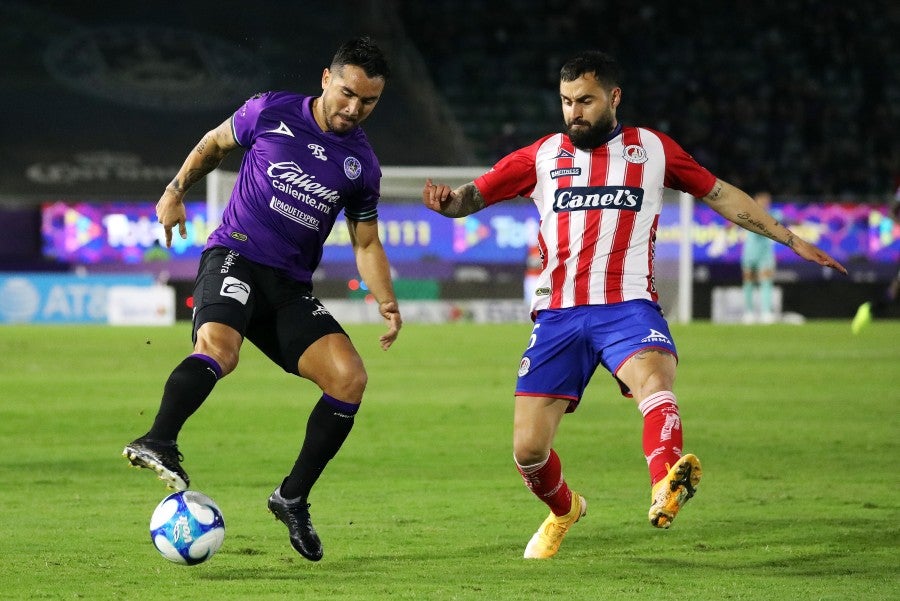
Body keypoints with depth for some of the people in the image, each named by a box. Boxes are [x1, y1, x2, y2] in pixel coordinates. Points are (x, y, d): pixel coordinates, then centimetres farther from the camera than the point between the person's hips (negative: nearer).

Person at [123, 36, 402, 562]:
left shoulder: (362, 165, 8)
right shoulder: (271, 112, 0)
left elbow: (366, 243, 16)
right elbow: (215, 143, 18)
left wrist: (386, 301, 1)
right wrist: (176, 191, 7)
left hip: (292, 287, 4)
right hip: (235, 257, -4)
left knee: (350, 379, -13)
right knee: (218, 348, -35)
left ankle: (293, 498, 0)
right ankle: (157, 444, -49)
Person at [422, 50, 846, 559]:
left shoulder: (653, 150, 12)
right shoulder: (542, 156, 12)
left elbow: (721, 195, 20)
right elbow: (474, 195, 11)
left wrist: (791, 240, 19)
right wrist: (447, 202, -14)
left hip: (628, 307, -2)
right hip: (559, 313, 2)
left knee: (654, 379, -36)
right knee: (528, 450, -3)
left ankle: (666, 489, -60)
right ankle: (564, 510, 30)